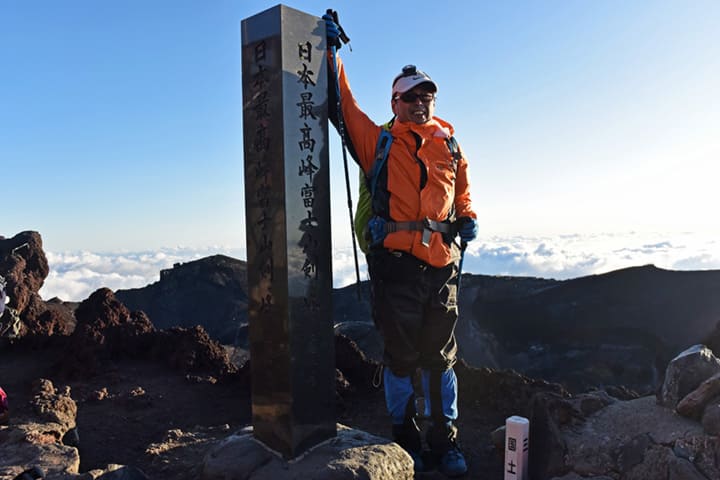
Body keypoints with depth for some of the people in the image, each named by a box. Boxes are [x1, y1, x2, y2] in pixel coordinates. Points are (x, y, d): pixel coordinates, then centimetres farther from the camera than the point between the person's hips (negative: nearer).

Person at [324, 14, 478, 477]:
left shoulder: (450, 145, 16)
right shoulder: (379, 142, 7)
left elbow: (462, 193, 28)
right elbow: (343, 106, 7)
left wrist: (468, 219, 11)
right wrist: (332, 53, 5)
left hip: (442, 262, 3)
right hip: (395, 261, -2)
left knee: (440, 354, 10)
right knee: (401, 354, 7)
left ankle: (446, 439, 25)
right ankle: (406, 438, 25)